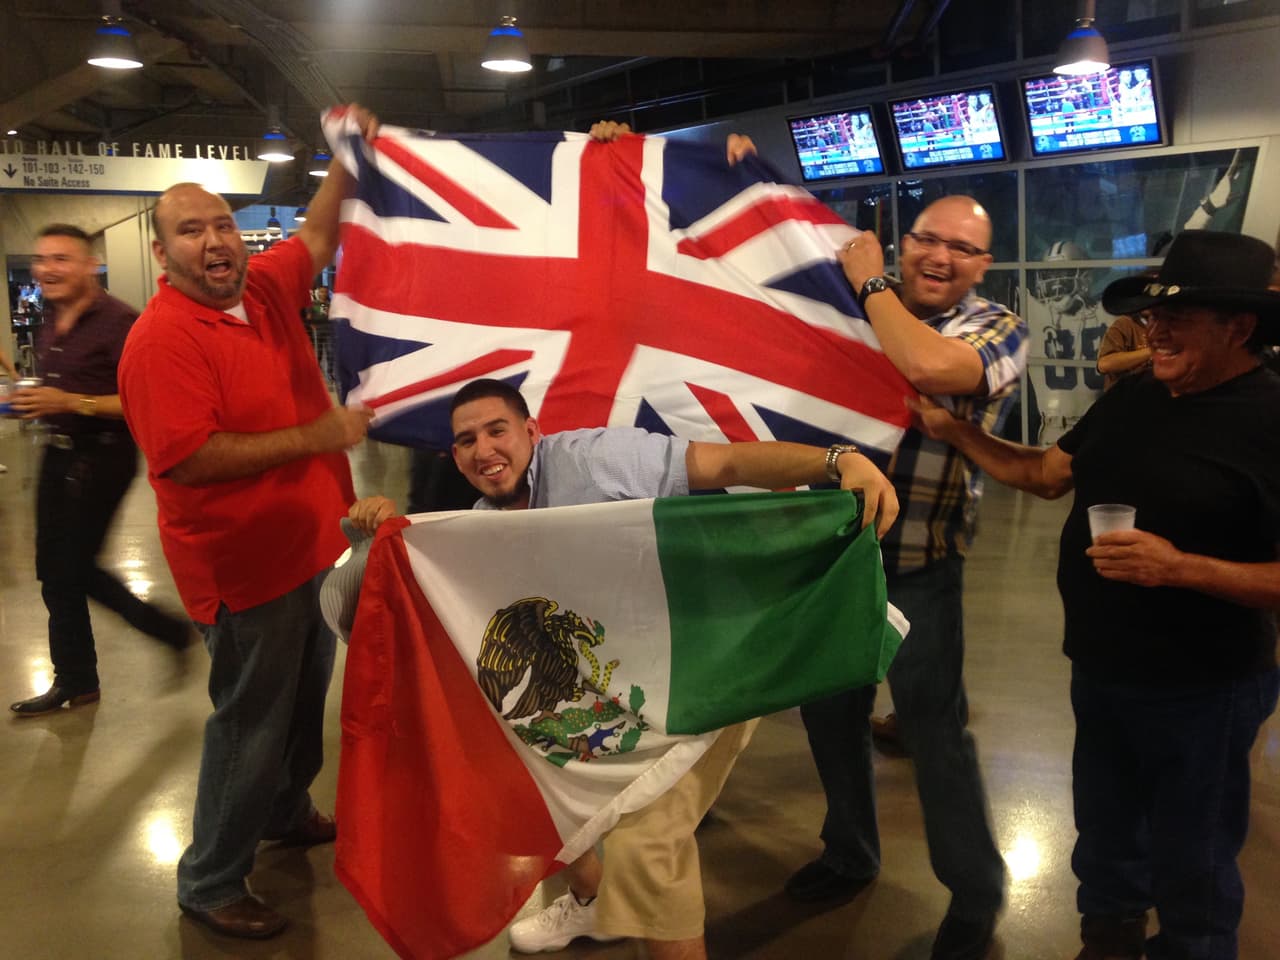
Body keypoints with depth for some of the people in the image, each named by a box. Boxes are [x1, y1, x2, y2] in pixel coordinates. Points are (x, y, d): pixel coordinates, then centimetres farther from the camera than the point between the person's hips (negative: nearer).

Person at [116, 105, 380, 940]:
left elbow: (318, 237, 19)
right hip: (245, 565, -9)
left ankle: (287, 813, 47)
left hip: (308, 543, 9)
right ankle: (210, 883, 21)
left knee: (308, 695, 24)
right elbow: (189, 458, -29)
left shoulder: (264, 289, 2)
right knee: (253, 721, 2)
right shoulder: (163, 339, -21)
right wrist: (313, 437, -25)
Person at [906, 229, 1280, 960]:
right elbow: (1048, 474, 9)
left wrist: (1180, 567, -33)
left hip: (1200, 690, -7)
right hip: (1099, 670, 7)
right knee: (1105, 836, 26)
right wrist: (953, 431, -1)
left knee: (1190, 866, 11)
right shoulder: (1134, 397, 3)